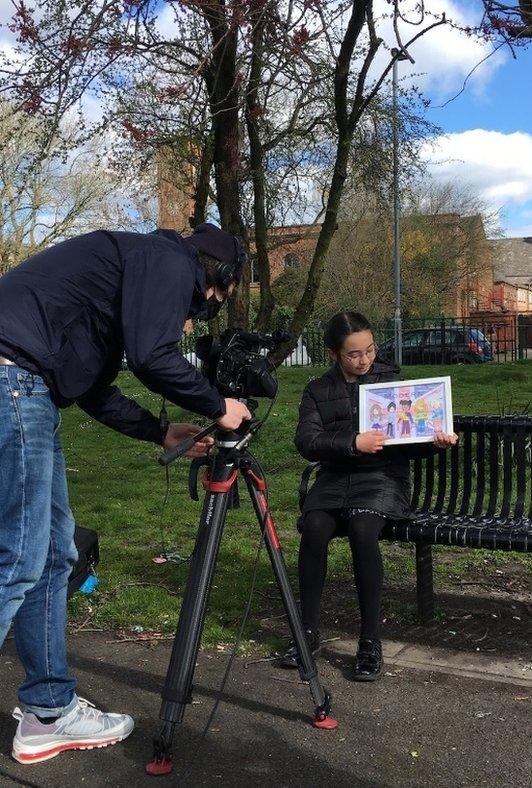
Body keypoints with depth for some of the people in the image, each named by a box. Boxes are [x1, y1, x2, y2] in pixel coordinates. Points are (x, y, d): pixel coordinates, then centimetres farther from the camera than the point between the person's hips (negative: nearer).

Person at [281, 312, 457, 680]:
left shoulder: (392, 381, 10)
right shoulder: (318, 390, 11)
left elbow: (410, 441, 9)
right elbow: (307, 441, -4)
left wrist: (435, 442, -13)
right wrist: (353, 443, -18)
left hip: (383, 477, -1)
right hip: (334, 478, 2)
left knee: (362, 529, -32)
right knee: (314, 528, -29)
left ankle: (371, 641, -23)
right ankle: (309, 631, -13)